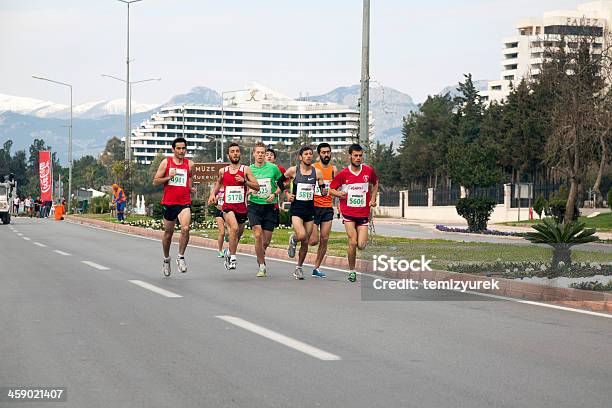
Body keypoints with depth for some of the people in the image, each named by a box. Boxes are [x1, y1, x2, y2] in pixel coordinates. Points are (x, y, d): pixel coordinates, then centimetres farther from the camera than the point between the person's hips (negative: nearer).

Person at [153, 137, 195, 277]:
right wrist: (168, 177, -14)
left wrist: (191, 188, 6)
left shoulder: (190, 164, 4)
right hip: (168, 202, 0)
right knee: (168, 232, 12)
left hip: (184, 203, 0)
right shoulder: (166, 163, 0)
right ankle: (166, 258, 34)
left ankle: (181, 257, -6)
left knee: (185, 229, -22)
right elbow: (155, 181, 1)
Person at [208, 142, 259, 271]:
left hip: (242, 207, 2)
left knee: (238, 234, 14)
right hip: (228, 206, -1)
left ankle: (229, 253, 43)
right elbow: (218, 184, 26)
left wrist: (244, 181, -18)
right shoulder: (223, 171, 7)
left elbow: (257, 187, -3)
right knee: (234, 228, -28)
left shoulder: (246, 170, 2)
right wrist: (213, 194, 8)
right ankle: (232, 258, -22)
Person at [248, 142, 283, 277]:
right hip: (254, 206, 0)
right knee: (258, 235, -18)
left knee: (266, 241, 3)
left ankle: (260, 256, 37)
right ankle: (262, 266, -7)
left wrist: (274, 194, -5)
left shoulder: (273, 168, 0)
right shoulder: (248, 169, 3)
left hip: (270, 206, 0)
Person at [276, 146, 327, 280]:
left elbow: (323, 190, 8)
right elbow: (280, 181, 12)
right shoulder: (293, 170, -3)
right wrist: (286, 193, 0)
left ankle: (299, 268, 21)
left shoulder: (317, 172, 2)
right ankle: (293, 239, 12)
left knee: (305, 242, 6)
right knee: (301, 235, -24)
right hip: (296, 208, -3)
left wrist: (324, 191, -14)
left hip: (310, 208, 3)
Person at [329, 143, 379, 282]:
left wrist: (373, 198, 10)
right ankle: (352, 270, 5)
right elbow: (331, 189, 5)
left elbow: (375, 183, 21)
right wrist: (339, 194, -15)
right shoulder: (343, 173, -4)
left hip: (363, 213, 1)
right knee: (353, 242, -12)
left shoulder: (369, 171, 1)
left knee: (361, 246, -6)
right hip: (348, 212, -1)